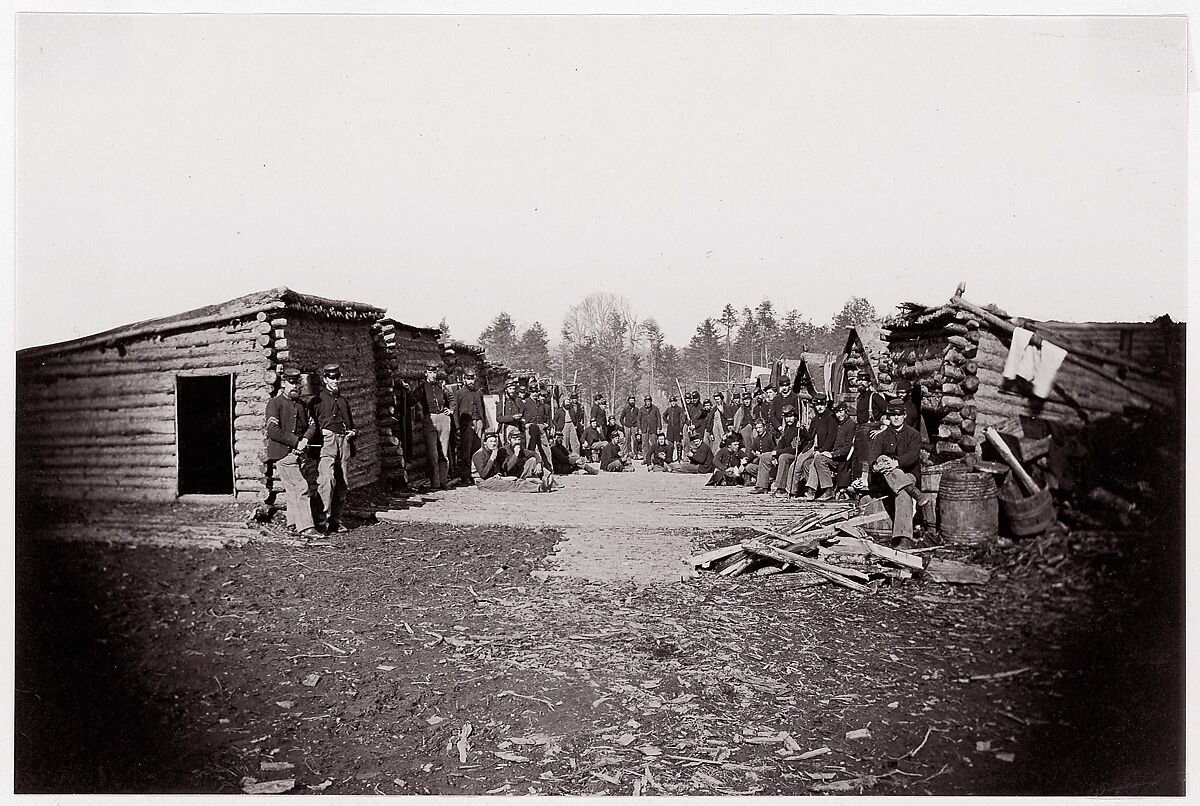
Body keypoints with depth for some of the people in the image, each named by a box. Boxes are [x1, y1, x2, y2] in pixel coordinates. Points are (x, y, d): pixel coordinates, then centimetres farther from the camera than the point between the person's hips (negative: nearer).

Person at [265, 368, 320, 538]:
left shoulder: (301, 404, 16)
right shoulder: (274, 403, -6)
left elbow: (312, 425, 12)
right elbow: (273, 430, -16)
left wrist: (305, 440, -8)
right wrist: (296, 442, -16)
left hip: (298, 453, 7)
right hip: (283, 454, -7)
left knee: (292, 490, 13)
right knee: (301, 488, -12)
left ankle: (293, 524, 21)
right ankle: (305, 527, -12)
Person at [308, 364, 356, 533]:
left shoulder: (344, 401, 23)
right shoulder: (317, 400, 6)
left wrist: (352, 432, 11)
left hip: (344, 443, 6)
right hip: (326, 442, -5)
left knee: (342, 484, 4)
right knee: (327, 480, -21)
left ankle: (336, 521, 10)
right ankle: (324, 519, -19)